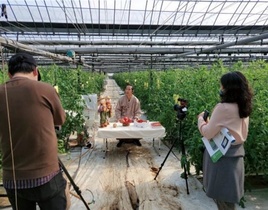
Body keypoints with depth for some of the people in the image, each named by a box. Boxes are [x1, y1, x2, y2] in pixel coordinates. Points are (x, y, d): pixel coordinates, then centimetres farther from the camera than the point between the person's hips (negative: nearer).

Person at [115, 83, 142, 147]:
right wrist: (119, 118, -15)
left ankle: (136, 139, 8)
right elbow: (117, 110, -1)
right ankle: (121, 140, 7)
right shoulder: (121, 99, -4)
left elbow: (138, 112, -1)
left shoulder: (136, 100, -5)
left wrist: (135, 118, -17)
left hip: (132, 119, 0)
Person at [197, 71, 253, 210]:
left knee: (221, 195, 8)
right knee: (228, 196, 22)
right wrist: (210, 121, 12)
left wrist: (201, 119, -2)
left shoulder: (223, 107, -23)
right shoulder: (243, 107, 3)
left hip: (222, 156, -8)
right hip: (236, 154, 8)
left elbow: (208, 133, -19)